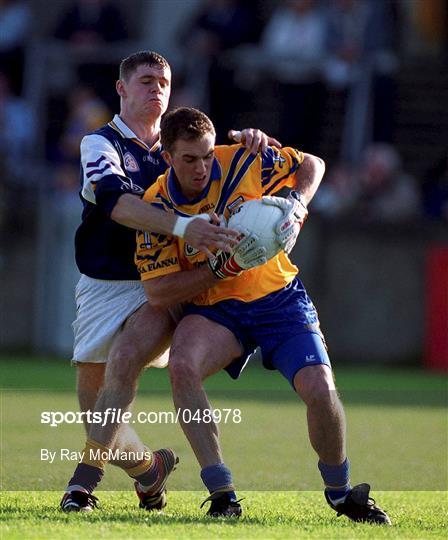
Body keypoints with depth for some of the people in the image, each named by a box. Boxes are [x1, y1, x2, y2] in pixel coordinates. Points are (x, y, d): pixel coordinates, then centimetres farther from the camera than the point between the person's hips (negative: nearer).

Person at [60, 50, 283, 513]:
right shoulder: (100, 144, -2)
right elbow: (116, 201, -20)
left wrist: (243, 138, -9)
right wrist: (182, 226, -37)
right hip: (104, 285, 0)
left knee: (125, 359, -27)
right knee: (92, 398, -1)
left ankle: (86, 473, -25)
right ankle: (148, 466, 25)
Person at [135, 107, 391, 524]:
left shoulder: (242, 161, -12)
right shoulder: (157, 207, -13)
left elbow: (312, 164, 6)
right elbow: (157, 293, -16)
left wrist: (296, 204, -15)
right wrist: (225, 266, -25)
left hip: (279, 298, 0)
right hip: (214, 309, 0)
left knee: (320, 390, -18)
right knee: (182, 367, -32)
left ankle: (340, 493, 12)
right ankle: (222, 495, -23)